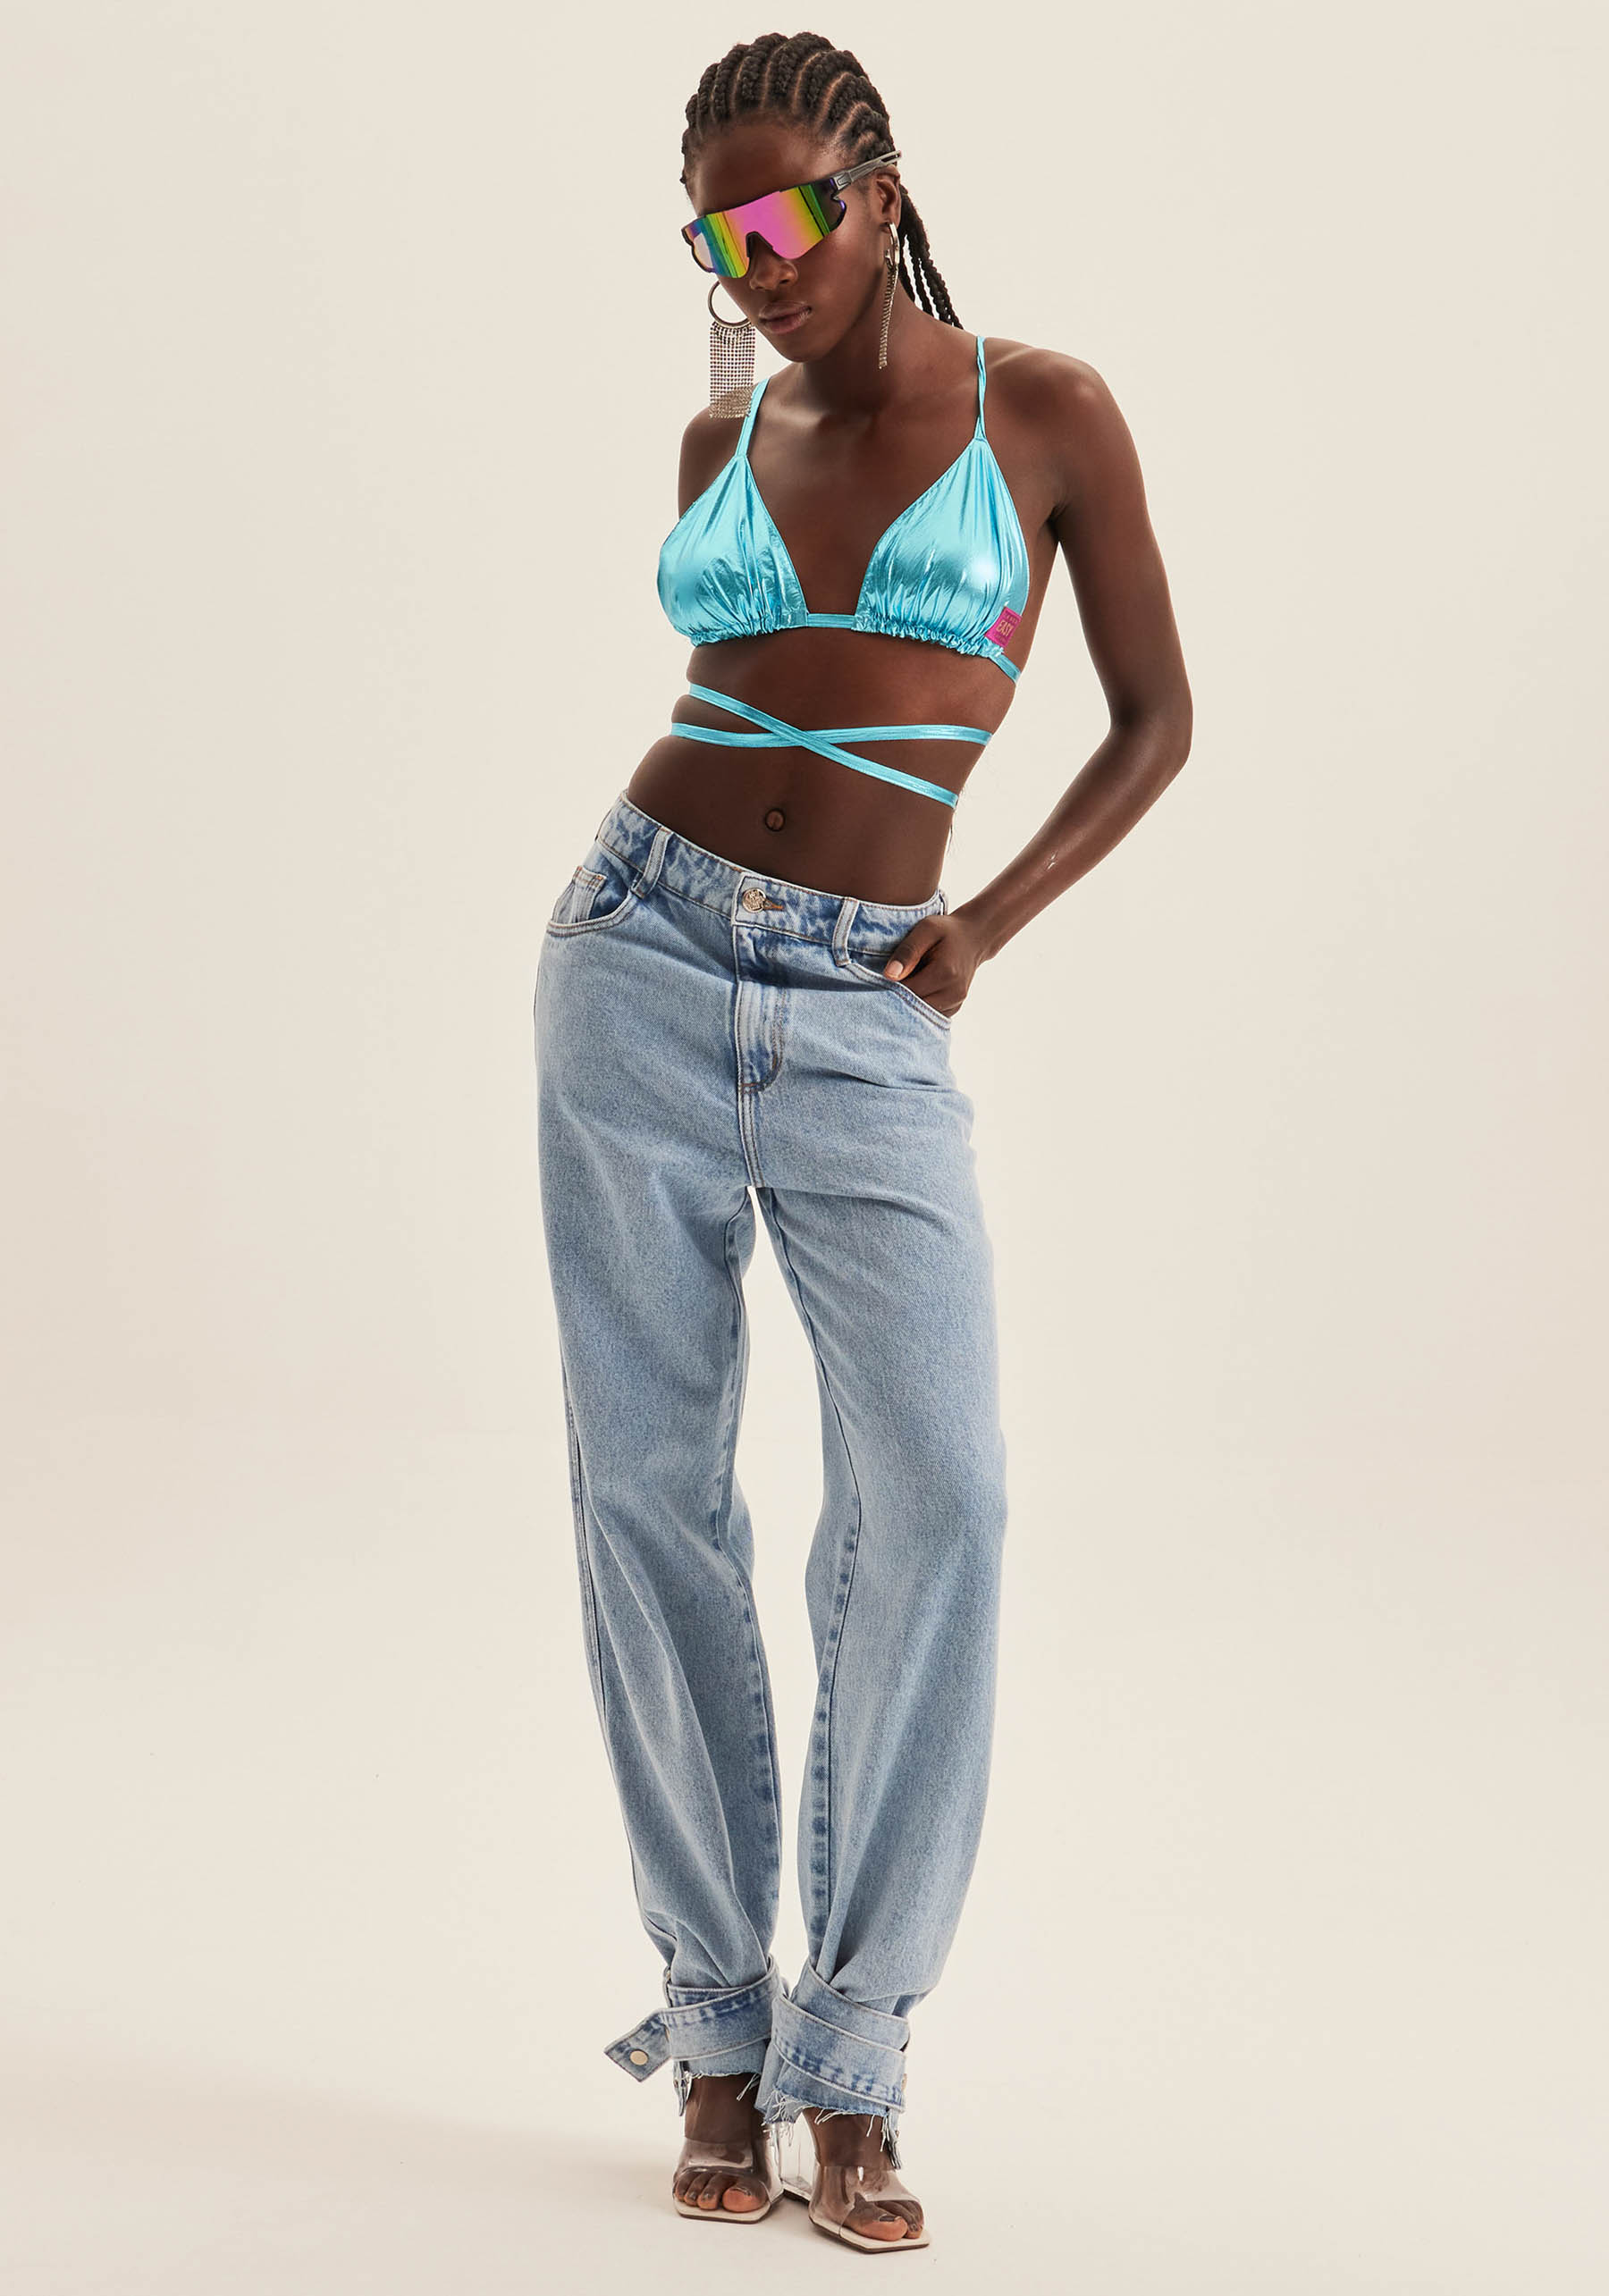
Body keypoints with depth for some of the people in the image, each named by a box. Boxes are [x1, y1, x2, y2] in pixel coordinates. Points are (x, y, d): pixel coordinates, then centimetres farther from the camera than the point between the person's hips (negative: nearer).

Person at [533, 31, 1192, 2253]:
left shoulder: (1045, 412, 3)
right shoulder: (726, 441, 12)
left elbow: (1156, 716, 5)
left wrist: (982, 926, -4)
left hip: (864, 1023, -3)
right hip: (645, 958, 3)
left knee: (937, 1491, -16)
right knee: (649, 1486, 0)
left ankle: (850, 2063, -5)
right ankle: (720, 2028, 11)